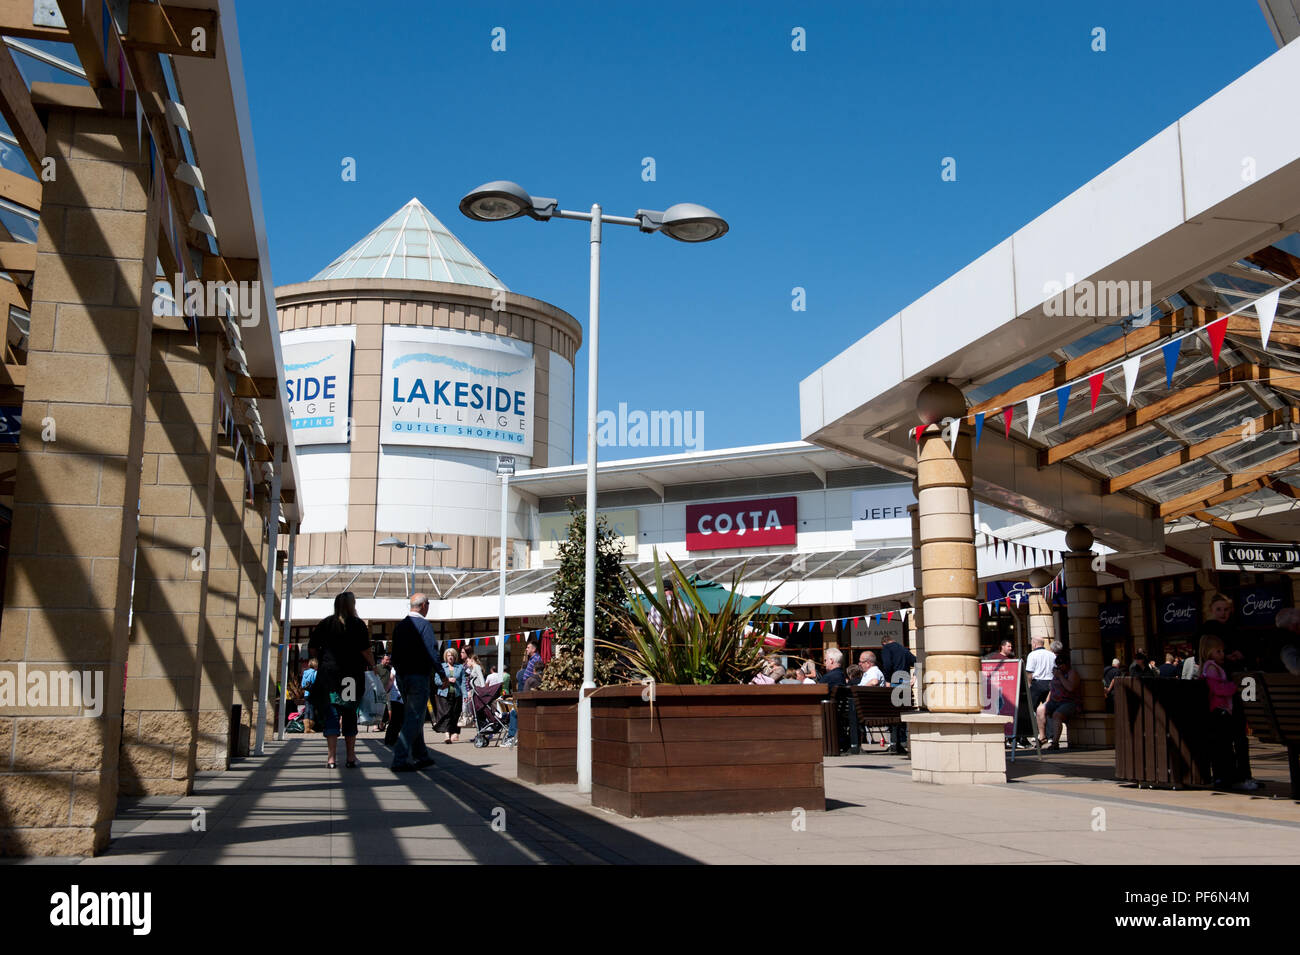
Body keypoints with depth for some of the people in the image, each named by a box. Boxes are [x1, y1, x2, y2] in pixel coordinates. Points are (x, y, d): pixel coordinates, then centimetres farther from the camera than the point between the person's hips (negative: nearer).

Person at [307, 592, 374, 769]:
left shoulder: (325, 623, 5)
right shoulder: (358, 624, -2)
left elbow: (312, 648, 5)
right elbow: (365, 650, -9)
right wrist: (372, 665, 7)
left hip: (329, 674, 1)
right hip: (352, 675, -1)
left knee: (332, 715, 3)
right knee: (350, 715, 8)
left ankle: (332, 757, -3)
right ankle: (351, 757, 9)